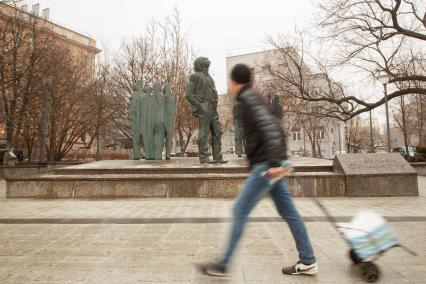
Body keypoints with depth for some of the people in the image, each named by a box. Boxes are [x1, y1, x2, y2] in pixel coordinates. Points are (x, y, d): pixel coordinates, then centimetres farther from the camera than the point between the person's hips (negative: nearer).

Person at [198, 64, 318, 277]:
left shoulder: (248, 99, -9)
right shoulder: (253, 98, 20)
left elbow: (269, 127, -22)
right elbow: (273, 127, 23)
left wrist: (274, 162, -28)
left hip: (266, 165, -10)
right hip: (268, 164, 10)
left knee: (240, 210, -5)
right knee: (288, 212, 11)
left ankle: (222, 265, 5)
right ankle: (308, 262, 21)